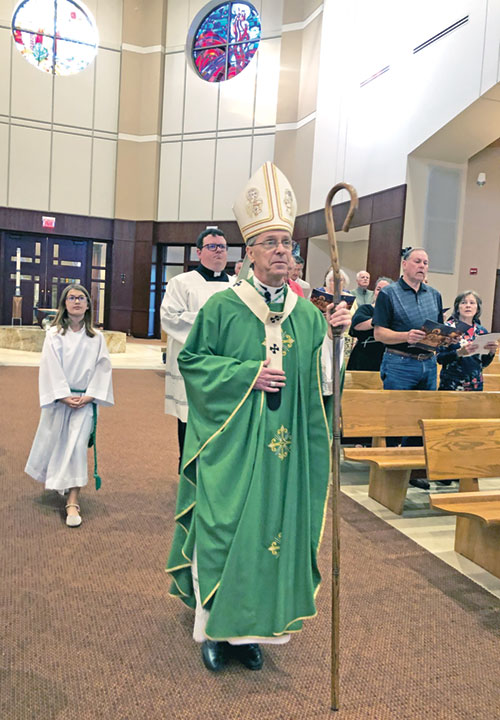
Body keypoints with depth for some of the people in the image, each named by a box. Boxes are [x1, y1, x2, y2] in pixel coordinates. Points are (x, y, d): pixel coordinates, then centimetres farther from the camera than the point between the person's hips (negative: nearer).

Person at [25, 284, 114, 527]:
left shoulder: (96, 337, 2)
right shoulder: (54, 334, -2)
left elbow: (102, 368, 1)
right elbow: (51, 368, -7)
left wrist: (89, 396, -8)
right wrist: (64, 396, -13)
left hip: (85, 401, 0)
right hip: (58, 399, 1)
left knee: (76, 447, -8)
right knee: (52, 443, 12)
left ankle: (72, 503, -5)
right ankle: (57, 483, 43)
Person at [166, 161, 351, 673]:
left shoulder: (308, 314, 7)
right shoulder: (223, 308, -3)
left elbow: (321, 378, 6)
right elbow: (191, 361, -3)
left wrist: (334, 334, -11)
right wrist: (249, 373, -13)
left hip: (285, 448, 3)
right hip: (230, 444, -3)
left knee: (273, 528, 9)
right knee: (223, 529, 2)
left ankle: (250, 629, 27)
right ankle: (216, 627, 23)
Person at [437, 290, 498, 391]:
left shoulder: (482, 331, 4)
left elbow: (484, 363, 10)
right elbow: (440, 358, -12)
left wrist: (491, 352, -9)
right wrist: (459, 352, -27)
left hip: (475, 385, 4)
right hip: (450, 385, -4)